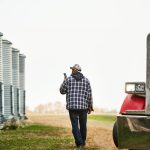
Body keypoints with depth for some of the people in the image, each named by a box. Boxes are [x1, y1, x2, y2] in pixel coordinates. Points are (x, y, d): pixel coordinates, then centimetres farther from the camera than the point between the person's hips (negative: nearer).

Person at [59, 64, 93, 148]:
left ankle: (79, 143, -9)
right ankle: (83, 142, 25)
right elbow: (89, 94, 0)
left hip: (72, 106, -2)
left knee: (75, 125, 1)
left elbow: (62, 91, 6)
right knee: (83, 125, 15)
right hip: (83, 106, 2)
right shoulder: (86, 80, 3)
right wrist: (90, 106, 7)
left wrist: (64, 81, 20)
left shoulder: (68, 79, -2)